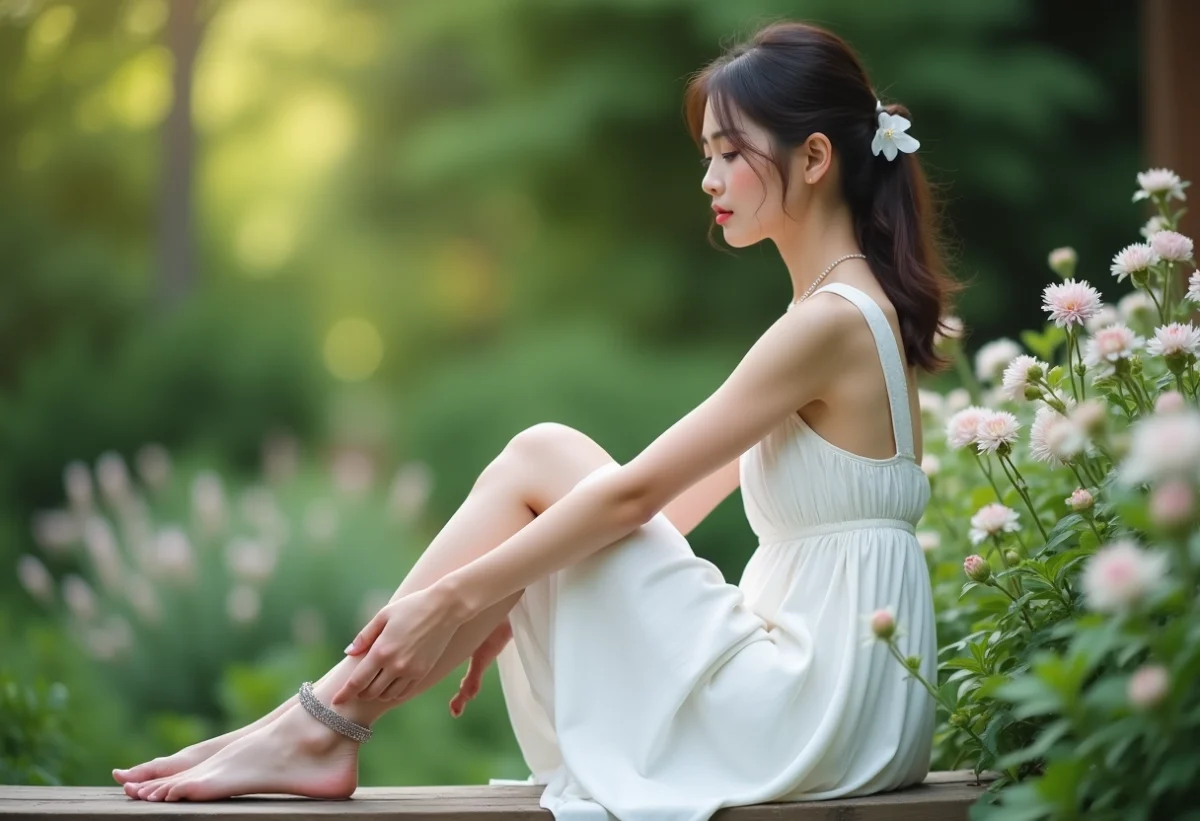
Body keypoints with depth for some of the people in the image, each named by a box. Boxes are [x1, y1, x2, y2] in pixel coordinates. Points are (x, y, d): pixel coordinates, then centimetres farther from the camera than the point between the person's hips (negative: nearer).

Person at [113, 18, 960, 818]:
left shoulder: (833, 321, -15)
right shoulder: (849, 312, 15)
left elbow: (636, 494, -17)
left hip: (812, 711, -9)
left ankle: (322, 727, -6)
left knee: (542, 461, -8)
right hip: (826, 701, 9)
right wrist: (511, 599, 12)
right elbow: (669, 501, 16)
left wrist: (455, 600, -14)